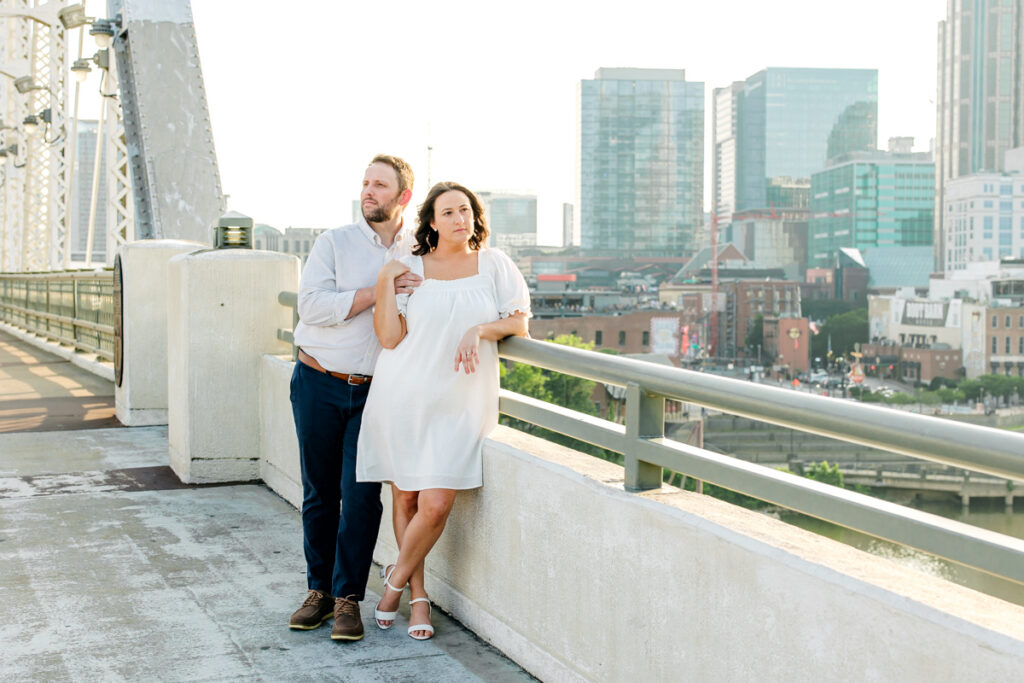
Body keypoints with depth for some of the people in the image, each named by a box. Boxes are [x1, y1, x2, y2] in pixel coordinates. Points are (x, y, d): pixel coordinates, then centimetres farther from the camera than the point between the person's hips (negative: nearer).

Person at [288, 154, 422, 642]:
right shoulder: (335, 242, -1)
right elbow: (312, 306, -13)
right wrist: (379, 291, -19)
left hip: (376, 392, 1)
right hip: (319, 385, -1)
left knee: (361, 494, -7)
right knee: (319, 493, 6)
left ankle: (348, 598, 4)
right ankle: (318, 591, 19)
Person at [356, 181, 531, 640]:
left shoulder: (493, 265, 6)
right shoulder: (408, 269, 4)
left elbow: (519, 321, 4)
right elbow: (389, 337, -2)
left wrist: (480, 330, -12)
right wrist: (385, 283, -9)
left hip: (459, 402, 0)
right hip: (403, 396, 1)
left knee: (436, 505, -10)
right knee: (405, 497, 6)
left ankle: (397, 577, 17)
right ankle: (418, 595, 23)